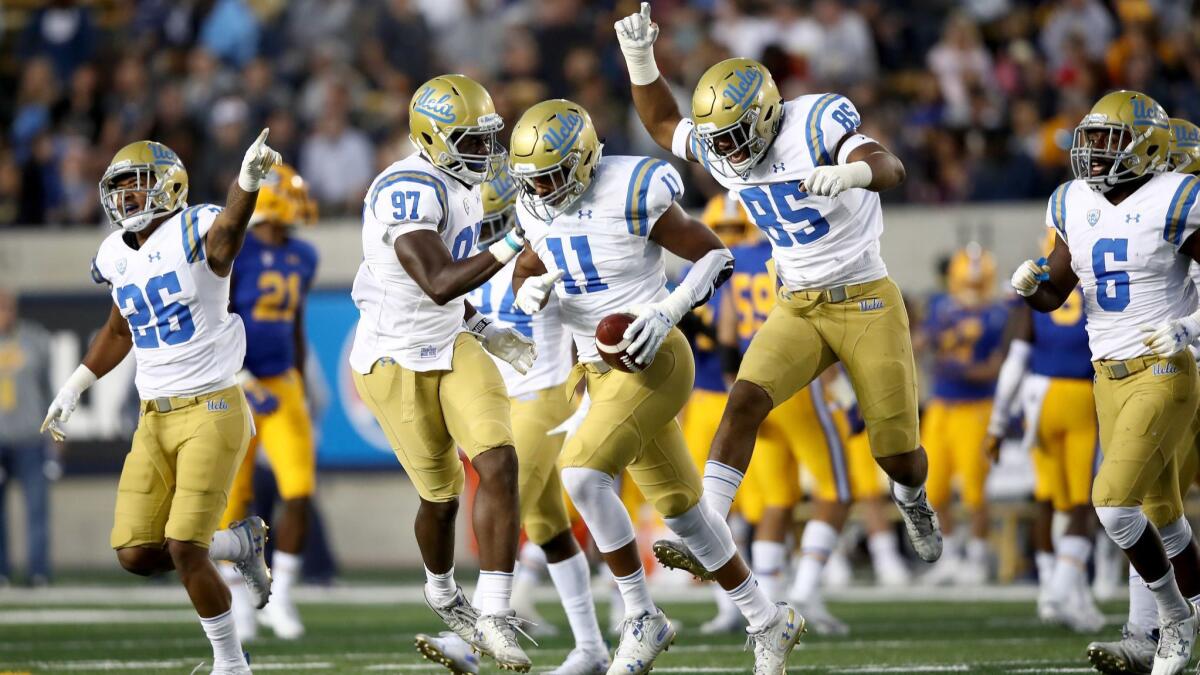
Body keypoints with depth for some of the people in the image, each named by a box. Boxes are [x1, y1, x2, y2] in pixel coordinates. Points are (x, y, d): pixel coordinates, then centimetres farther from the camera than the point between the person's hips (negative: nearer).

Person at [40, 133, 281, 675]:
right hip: (154, 420, 7)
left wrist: (248, 179, -59)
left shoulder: (195, 234, -12)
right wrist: (73, 388, 25)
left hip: (212, 410, -7)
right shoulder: (118, 256, 9)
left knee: (185, 550, -12)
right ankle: (240, 544, 26)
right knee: (137, 556, 1)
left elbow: (230, 225, -37)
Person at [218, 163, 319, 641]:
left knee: (300, 493, -7)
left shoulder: (301, 259, 9)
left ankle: (280, 597, 3)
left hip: (282, 385, 5)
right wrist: (240, 382, -22)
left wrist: (302, 391, 20)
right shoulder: (232, 255, -13)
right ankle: (238, 602, 18)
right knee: (234, 502, 4)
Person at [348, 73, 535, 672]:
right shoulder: (408, 191, -25)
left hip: (452, 346, 7)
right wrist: (513, 246, -39)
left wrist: (485, 331, 11)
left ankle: (492, 612, -12)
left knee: (498, 465, -13)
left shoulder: (459, 186, 5)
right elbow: (437, 284, -36)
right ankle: (442, 594, 38)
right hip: (396, 361, -7)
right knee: (441, 495, 7)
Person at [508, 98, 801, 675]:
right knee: (677, 504, 13)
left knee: (581, 472, -24)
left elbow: (716, 257, -11)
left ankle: (642, 619, -13)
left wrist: (667, 312, -23)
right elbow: (524, 276, 17)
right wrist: (530, 292, -8)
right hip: (602, 370, 8)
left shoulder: (633, 196, -19)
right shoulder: (541, 210, 3)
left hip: (653, 363, -8)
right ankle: (768, 621, 27)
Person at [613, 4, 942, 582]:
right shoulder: (722, 148, 0)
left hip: (867, 303, -5)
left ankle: (913, 501, 40)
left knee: (896, 453, 2)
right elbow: (663, 125, 19)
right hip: (798, 310, 5)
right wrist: (639, 58, 2)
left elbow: (888, 167, -35)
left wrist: (849, 172, -58)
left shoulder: (814, 124, -20)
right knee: (745, 401, -19)